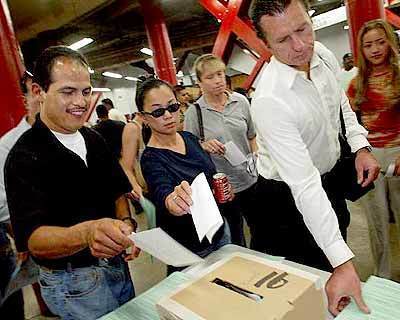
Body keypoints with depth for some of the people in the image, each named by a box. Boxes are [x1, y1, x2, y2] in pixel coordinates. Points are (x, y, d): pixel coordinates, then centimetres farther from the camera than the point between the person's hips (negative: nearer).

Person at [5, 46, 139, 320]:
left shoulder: (94, 140, 1)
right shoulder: (25, 156, -20)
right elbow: (32, 240, -29)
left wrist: (126, 224, -11)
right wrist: (85, 233, -49)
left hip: (117, 264, 7)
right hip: (73, 282, -6)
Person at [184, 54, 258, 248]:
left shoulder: (241, 101, -1)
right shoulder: (194, 113, -10)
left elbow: (252, 137, 9)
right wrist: (204, 146, -21)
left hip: (251, 179, 3)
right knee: (235, 236, 17)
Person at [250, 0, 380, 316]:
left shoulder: (322, 53, -12)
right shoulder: (269, 100, -36)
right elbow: (304, 186, -38)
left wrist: (361, 146, -2)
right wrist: (343, 263, -37)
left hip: (330, 174, 8)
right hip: (291, 194, -7)